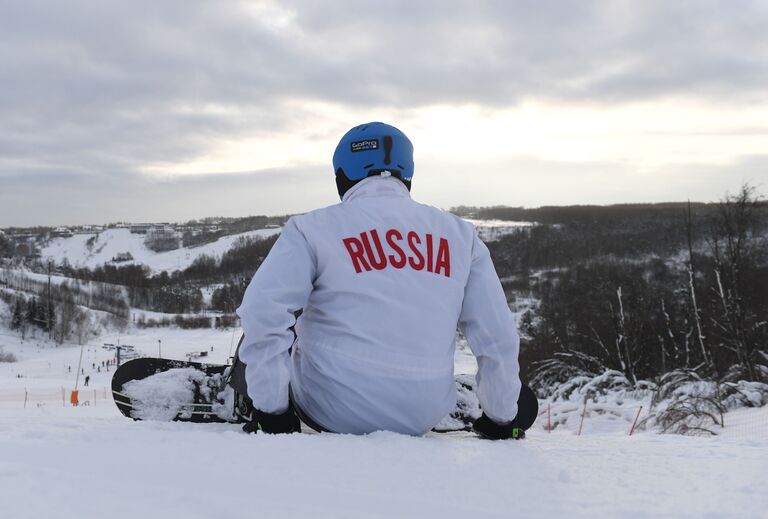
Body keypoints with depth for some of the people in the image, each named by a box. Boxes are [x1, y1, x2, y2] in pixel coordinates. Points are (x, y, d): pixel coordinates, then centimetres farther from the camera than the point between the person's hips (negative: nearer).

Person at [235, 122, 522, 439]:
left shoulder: (312, 228, -5)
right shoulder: (460, 234, 4)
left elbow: (263, 313, -17)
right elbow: (498, 336, 5)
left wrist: (271, 408, -8)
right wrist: (501, 419, 17)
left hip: (334, 410, -2)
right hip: (421, 418, 3)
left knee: (266, 336, 22)